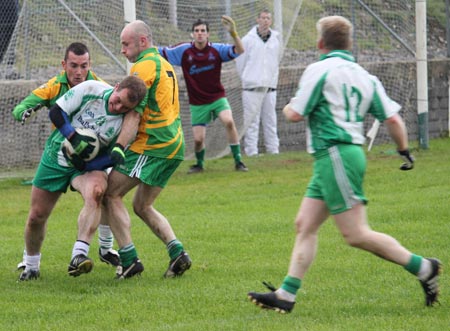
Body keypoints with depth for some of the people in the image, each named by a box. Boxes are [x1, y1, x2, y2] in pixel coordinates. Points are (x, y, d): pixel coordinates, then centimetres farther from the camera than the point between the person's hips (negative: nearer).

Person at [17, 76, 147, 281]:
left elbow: (113, 158, -10)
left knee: (95, 191, -36)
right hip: (55, 159, 1)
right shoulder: (90, 89, -17)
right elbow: (56, 112, -13)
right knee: (37, 216, 4)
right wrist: (75, 137, -26)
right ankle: (31, 266, 32)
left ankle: (78, 256, -44)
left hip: (90, 166, -1)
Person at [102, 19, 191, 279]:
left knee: (111, 194, -5)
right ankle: (177, 252, 2)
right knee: (142, 207, 18)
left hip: (152, 145, -10)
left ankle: (129, 259, -12)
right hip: (172, 144, 10)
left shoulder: (144, 65, -11)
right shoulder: (164, 64, 21)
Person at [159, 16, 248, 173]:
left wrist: (233, 33, -37)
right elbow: (161, 52, -4)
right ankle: (199, 164, 31)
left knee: (229, 121, -28)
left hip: (217, 97, -1)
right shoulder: (183, 50, -8)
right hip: (197, 103, 1)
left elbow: (239, 50, -21)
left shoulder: (217, 49, -9)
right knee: (198, 139, -3)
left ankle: (238, 161, -15)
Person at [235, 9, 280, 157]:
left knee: (270, 119, 6)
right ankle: (251, 151, -2)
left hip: (270, 87, 3)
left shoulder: (276, 39, 7)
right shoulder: (248, 40, -3)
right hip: (252, 87, -3)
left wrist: (272, 78, 13)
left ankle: (273, 149, 10)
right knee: (251, 120, -4)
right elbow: (240, 62, 4)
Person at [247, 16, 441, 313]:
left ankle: (422, 268, -9)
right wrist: (405, 151, 23)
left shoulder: (320, 70, -8)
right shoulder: (365, 77, 12)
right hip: (351, 152, 9)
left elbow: (296, 114, -9)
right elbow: (393, 119, 8)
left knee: (356, 235, -9)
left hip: (335, 155, -9)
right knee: (305, 225, 10)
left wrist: (287, 108, 15)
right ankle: (286, 294, 9)